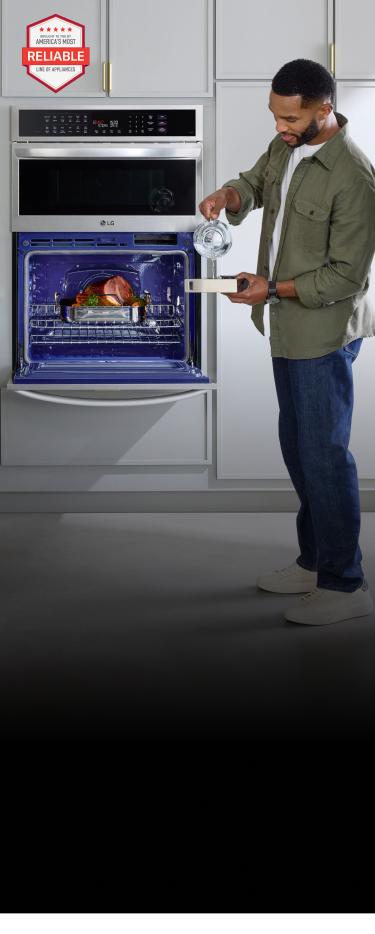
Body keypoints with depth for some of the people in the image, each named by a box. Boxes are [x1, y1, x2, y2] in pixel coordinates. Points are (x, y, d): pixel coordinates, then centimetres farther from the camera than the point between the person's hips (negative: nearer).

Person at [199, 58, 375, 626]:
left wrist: (274, 290, -22)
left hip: (324, 331, -9)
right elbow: (257, 180, 24)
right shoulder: (285, 145, 4)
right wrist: (230, 196, 2)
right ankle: (315, 562, 30)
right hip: (288, 328, 9)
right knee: (297, 445, 16)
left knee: (324, 453, -4)